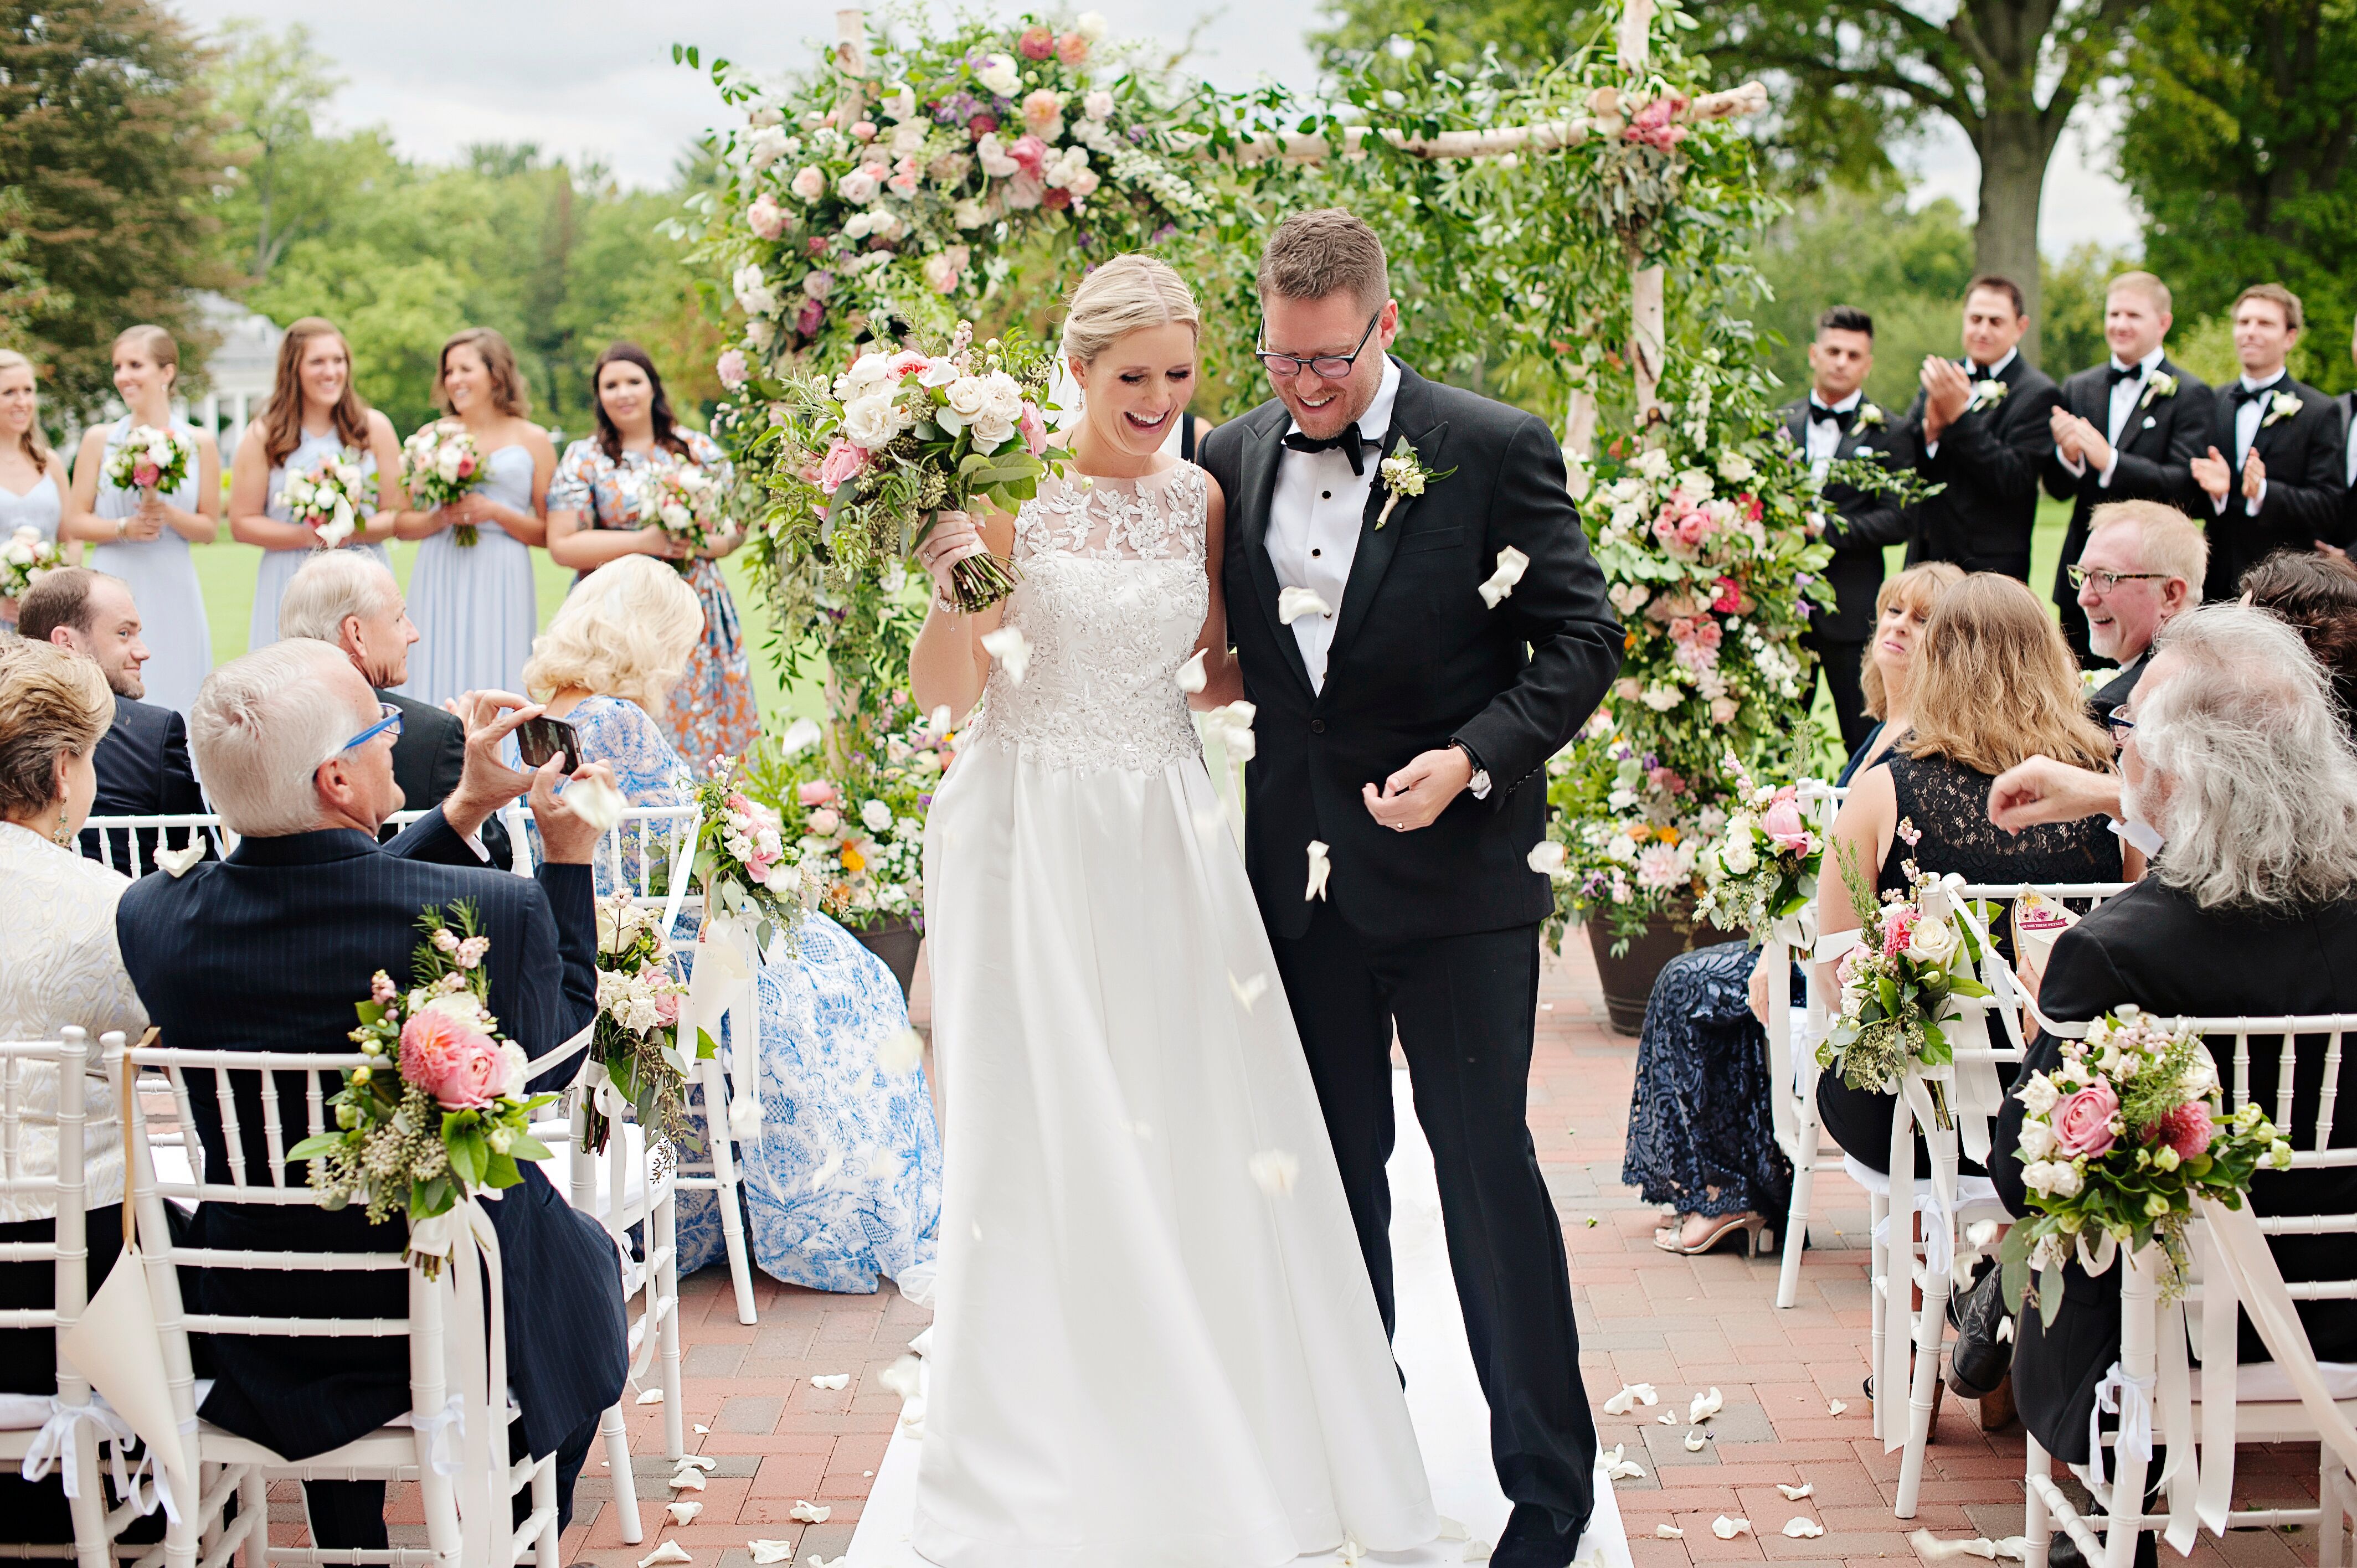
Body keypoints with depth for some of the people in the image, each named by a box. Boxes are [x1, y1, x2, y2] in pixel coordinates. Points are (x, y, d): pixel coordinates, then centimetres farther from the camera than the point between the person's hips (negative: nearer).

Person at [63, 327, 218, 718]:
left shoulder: (199, 443, 5)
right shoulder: (99, 439, 5)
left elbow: (209, 528, 5)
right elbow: (75, 522, 5)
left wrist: (167, 513, -13)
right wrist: (125, 528, -12)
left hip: (172, 590, 0)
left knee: (172, 693, 1)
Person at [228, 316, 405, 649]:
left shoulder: (374, 428, 8)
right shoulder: (264, 436, 4)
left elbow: (397, 513, 6)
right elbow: (241, 524, 1)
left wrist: (354, 532, -14)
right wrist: (307, 536, -13)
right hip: (292, 589, -1)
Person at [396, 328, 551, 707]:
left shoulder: (532, 440, 8)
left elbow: (548, 533, 3)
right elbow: (402, 525, 10)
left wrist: (495, 512, -10)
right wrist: (440, 518, -8)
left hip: (501, 586, -2)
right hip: (439, 587, 2)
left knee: (495, 686, -5)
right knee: (439, 686, -3)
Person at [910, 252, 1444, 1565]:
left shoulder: (1198, 496, 7)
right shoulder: (1012, 491, -6)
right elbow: (944, 693, -7)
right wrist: (950, 586, -23)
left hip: (1167, 839, 4)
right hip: (1034, 843, -4)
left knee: (1200, 1133, 2)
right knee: (1046, 1140, 0)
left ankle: (1223, 1448, 19)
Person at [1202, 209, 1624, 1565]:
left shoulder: (1496, 449, -7)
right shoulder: (1232, 461, 4)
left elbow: (1585, 640, -7)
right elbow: (1216, 650, 12)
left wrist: (1474, 758, -19)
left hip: (1455, 866, -4)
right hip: (1298, 874, 4)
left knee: (1488, 1165, 0)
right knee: (1336, 1168, 15)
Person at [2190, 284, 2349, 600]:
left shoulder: (2319, 413, 0)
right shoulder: (2211, 405, 12)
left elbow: (2330, 507, -8)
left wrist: (2264, 492, -23)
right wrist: (2212, 489, -12)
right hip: (2215, 583, 3)